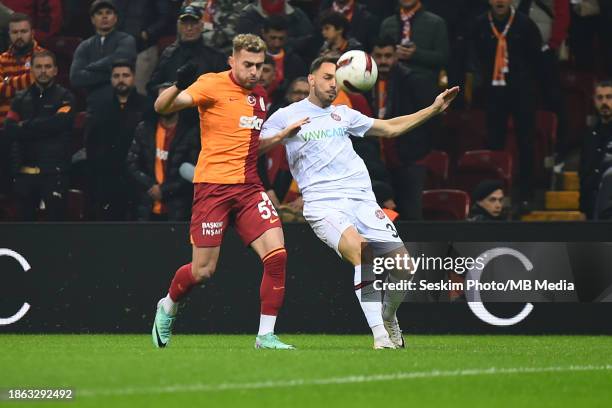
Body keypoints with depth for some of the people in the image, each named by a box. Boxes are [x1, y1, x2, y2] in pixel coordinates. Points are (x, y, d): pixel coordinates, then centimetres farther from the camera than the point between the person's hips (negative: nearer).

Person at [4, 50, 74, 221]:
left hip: (54, 170, -4)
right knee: (26, 219, 10)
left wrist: (25, 127, -7)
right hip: (25, 170, 4)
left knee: (55, 219, -7)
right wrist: (42, 127, -13)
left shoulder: (64, 98, 2)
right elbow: (10, 130, 0)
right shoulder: (21, 99, 13)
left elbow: (57, 123, -16)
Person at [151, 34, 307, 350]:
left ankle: (266, 335, -5)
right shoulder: (213, 85, -6)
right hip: (213, 186, -5)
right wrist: (178, 87, -39)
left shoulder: (259, 95, 15)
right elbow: (162, 107, -18)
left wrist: (284, 133, 11)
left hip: (248, 187, 6)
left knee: (276, 255, -13)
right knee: (203, 270, -2)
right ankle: (167, 307, 31)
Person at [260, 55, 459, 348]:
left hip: (362, 199, 5)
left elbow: (390, 128, 29)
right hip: (323, 204, -5)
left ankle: (388, 316, 27)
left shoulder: (343, 114, 21)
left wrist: (435, 109, 24)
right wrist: (284, 134, -15)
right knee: (360, 251, -33)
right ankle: (379, 334, -34)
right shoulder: (286, 116, 7)